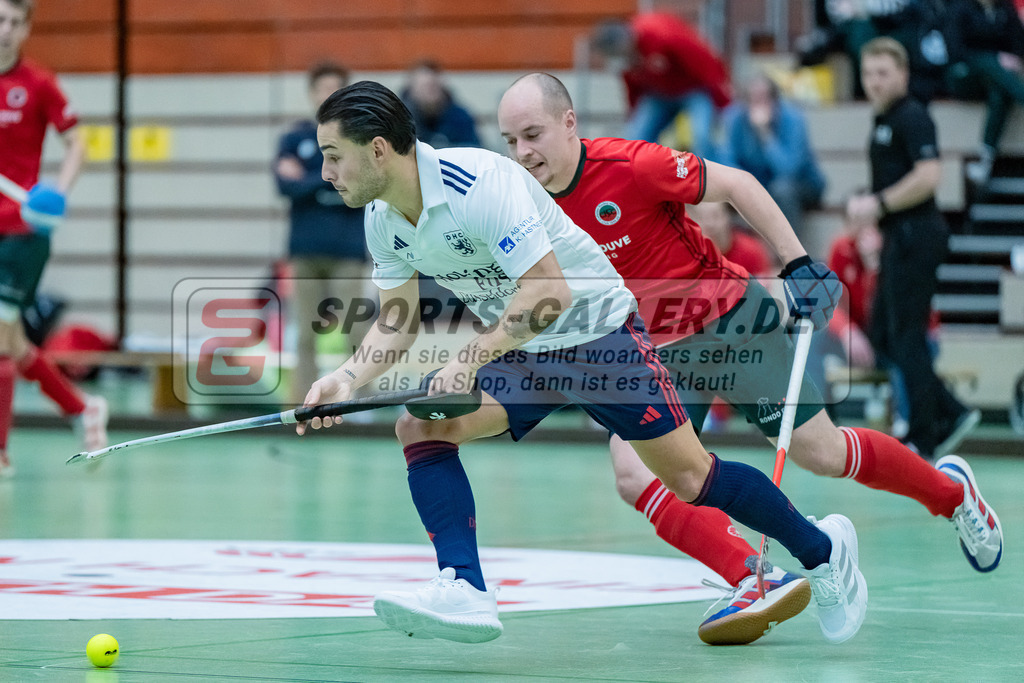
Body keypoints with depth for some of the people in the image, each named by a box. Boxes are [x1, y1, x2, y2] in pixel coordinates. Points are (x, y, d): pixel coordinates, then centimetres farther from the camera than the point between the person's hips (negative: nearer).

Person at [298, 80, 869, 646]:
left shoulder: (478, 182, -29)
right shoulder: (383, 221, -4)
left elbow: (549, 291, -33)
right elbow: (398, 324, 4)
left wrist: (469, 359, -38)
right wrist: (347, 380, -14)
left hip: (597, 331, -7)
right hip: (517, 353, 7)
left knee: (691, 478, -4)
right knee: (421, 427, -17)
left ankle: (821, 548, 19)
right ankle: (466, 594, -22)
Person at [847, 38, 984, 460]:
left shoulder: (912, 117, -13)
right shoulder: (882, 121, 17)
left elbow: (928, 176, -24)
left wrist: (879, 204, -19)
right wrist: (866, 206, 13)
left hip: (916, 235, -10)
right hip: (899, 238, 10)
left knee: (906, 338, -6)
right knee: (882, 337, 11)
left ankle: (922, 440, 0)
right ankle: (949, 416, 14)